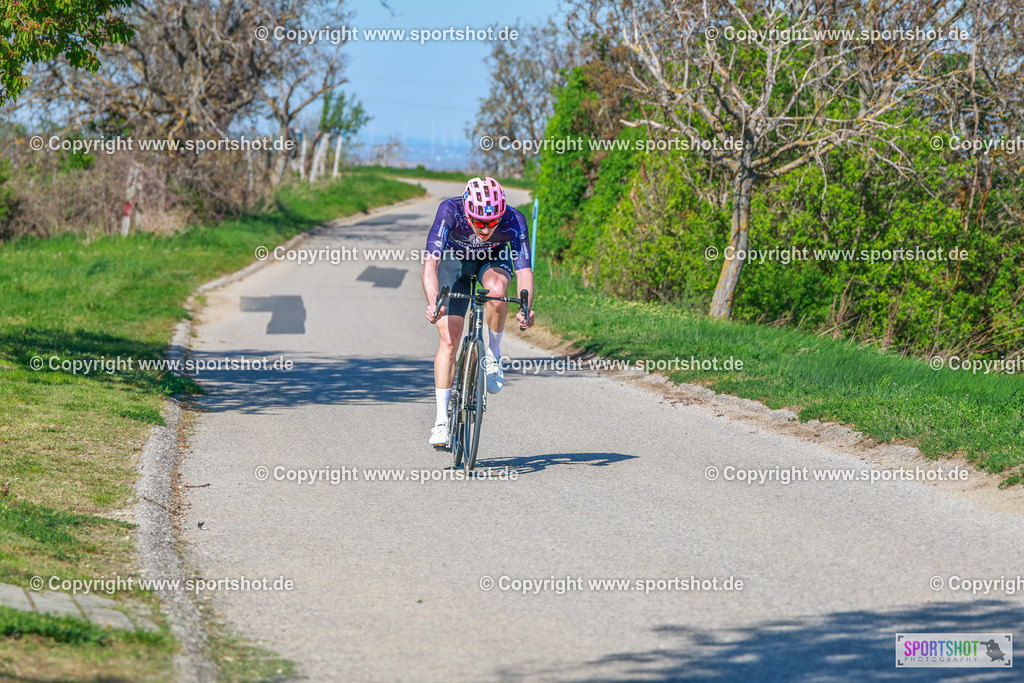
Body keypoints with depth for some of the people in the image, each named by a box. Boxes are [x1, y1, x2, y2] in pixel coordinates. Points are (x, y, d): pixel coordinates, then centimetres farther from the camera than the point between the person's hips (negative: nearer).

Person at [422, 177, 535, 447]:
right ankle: (441, 420, -6)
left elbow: (524, 271, -37)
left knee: (496, 289, -36)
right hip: (455, 260, 0)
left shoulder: (514, 221, -34)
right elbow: (430, 262, -43)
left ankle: (493, 355, -10)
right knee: (448, 338, -13)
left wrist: (526, 309, -55)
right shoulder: (449, 212, -37)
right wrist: (433, 302, -59)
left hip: (493, 259, 0)